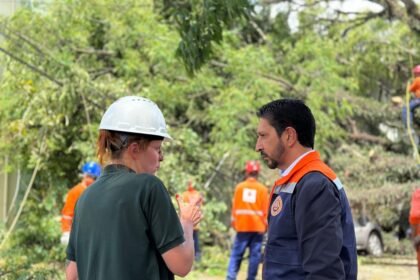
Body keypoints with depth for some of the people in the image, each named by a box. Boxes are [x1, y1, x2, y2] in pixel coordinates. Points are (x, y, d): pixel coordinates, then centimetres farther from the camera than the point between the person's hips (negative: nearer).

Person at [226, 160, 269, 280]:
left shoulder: (239, 187, 1)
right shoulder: (263, 189, -1)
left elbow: (235, 206, 3)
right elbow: (265, 209, 0)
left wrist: (234, 222, 11)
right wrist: (265, 224, 9)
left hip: (242, 225, 1)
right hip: (258, 226, -1)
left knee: (237, 253, 4)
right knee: (255, 254, 3)